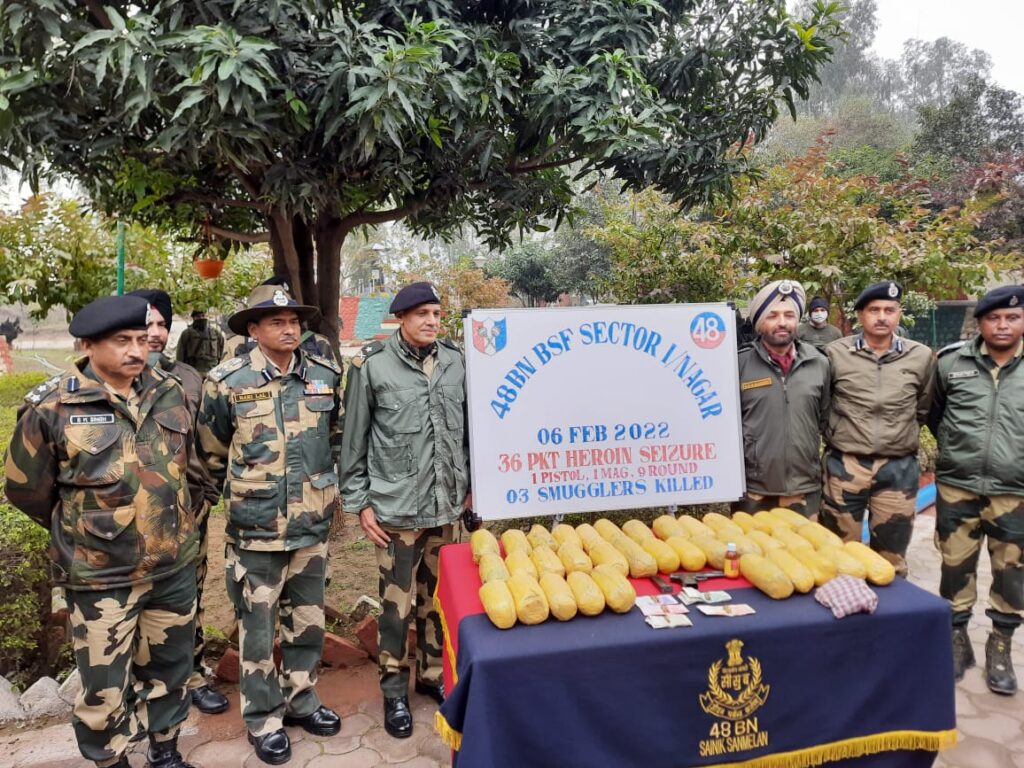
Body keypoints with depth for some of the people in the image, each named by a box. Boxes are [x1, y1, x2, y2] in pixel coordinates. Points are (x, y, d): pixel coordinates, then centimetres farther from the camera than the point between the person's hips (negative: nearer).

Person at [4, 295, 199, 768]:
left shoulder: (170, 393, -1)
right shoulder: (52, 408, -13)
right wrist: (82, 530, 9)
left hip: (174, 566, 4)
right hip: (100, 577, -4)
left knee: (170, 669, 20)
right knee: (104, 689, 10)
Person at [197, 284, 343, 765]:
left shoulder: (325, 377, 1)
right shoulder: (227, 382, -9)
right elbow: (212, 454, 3)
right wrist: (242, 492, 11)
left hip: (312, 525, 4)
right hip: (255, 528, -3)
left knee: (308, 620, 16)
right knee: (258, 627, 8)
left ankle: (300, 701, 36)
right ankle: (264, 720, 27)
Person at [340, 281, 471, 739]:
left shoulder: (454, 360, 4)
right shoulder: (372, 365, -6)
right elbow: (354, 441, -2)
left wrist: (469, 486, 12)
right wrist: (360, 502, -2)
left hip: (444, 504, 4)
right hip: (396, 507, -3)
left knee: (437, 597, 15)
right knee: (397, 603, 5)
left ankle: (432, 675, 34)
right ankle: (394, 692, 24)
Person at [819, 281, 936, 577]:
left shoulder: (922, 357, 0)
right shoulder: (835, 353, -5)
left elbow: (924, 409, 14)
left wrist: (902, 436, 14)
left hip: (899, 468, 2)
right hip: (844, 465, -1)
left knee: (891, 559, 14)